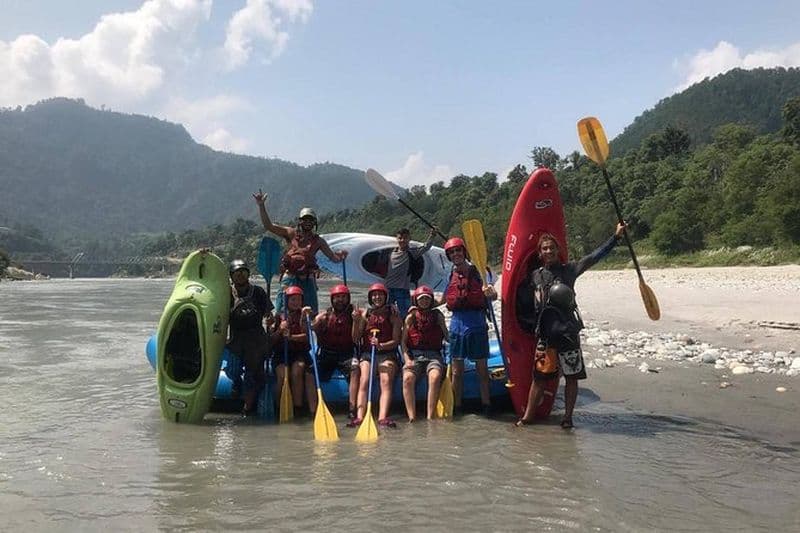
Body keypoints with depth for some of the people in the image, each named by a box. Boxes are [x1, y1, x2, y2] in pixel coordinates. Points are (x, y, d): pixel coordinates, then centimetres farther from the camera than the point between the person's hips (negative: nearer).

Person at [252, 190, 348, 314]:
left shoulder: (318, 240, 11)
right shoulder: (292, 233, 7)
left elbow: (334, 258, 10)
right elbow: (268, 226, 2)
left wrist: (341, 256, -14)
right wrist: (261, 205, -6)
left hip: (308, 280, 2)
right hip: (290, 279, -1)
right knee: (282, 313, -6)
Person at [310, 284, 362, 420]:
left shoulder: (353, 313, 4)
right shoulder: (325, 315, 7)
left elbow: (355, 339, -5)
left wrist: (355, 321, -18)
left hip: (346, 353, -1)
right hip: (327, 353, 2)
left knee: (355, 367, -32)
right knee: (310, 370, -24)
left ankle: (352, 408, -35)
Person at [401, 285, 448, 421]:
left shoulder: (437, 315, 15)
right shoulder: (411, 317, 14)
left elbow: (447, 337, 15)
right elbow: (403, 342, 9)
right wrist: (407, 359, -4)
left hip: (433, 355, 0)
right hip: (414, 355, 0)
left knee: (435, 376, -34)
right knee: (408, 377, -32)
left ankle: (430, 417, -34)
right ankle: (412, 417, -34)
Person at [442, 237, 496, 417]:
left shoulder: (478, 271, -2)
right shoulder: (450, 275, 8)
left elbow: (493, 295, -10)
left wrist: (490, 293, -32)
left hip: (477, 322, -3)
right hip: (457, 322, 3)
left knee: (482, 367, 5)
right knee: (457, 370, 7)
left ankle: (486, 405, 15)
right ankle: (456, 407, 15)